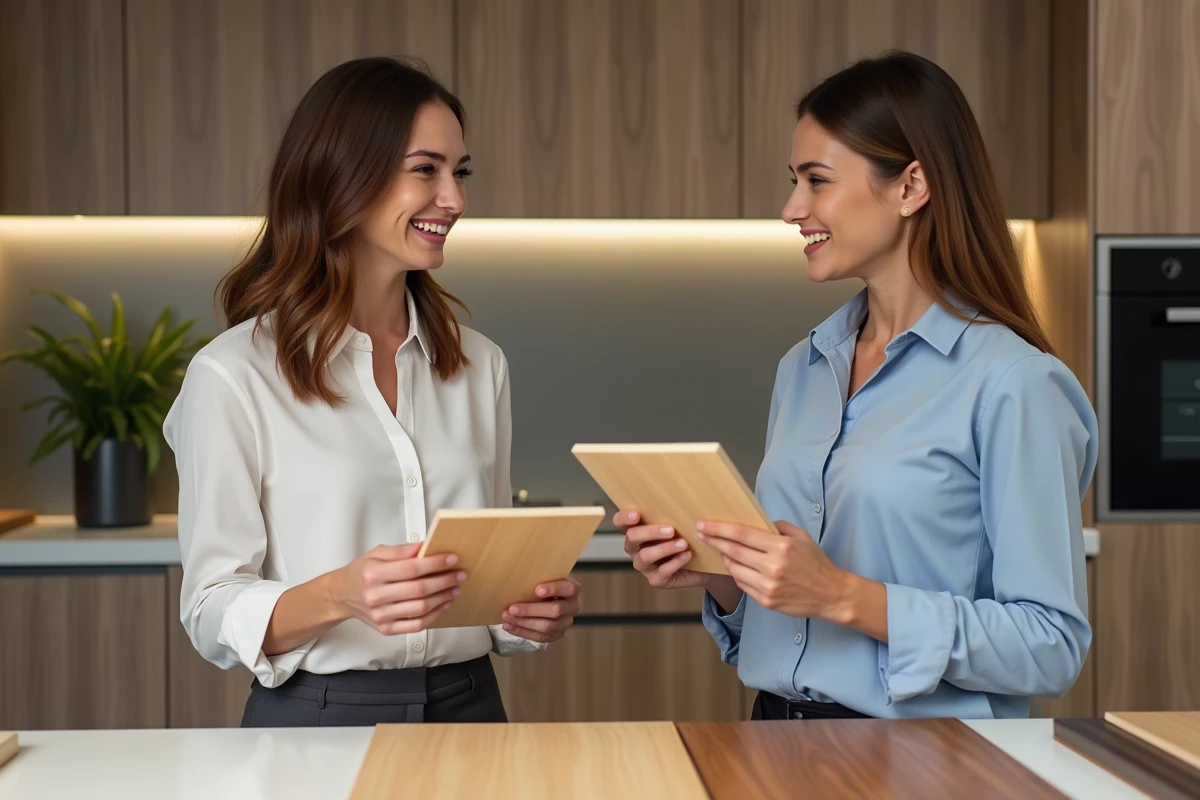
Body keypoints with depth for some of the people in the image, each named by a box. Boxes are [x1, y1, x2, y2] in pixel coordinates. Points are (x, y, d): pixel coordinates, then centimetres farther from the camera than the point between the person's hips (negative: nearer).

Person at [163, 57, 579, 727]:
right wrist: (338, 595, -23)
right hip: (315, 714, -5)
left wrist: (538, 608, -3)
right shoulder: (234, 376, -5)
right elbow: (213, 615, -6)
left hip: (468, 707, 5)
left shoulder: (481, 365, 10)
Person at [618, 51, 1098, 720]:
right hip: (778, 720, 6)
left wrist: (845, 596, -24)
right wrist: (720, 576, -6)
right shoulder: (802, 368, 5)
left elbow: (1053, 648, -19)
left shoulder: (1011, 382, -16)